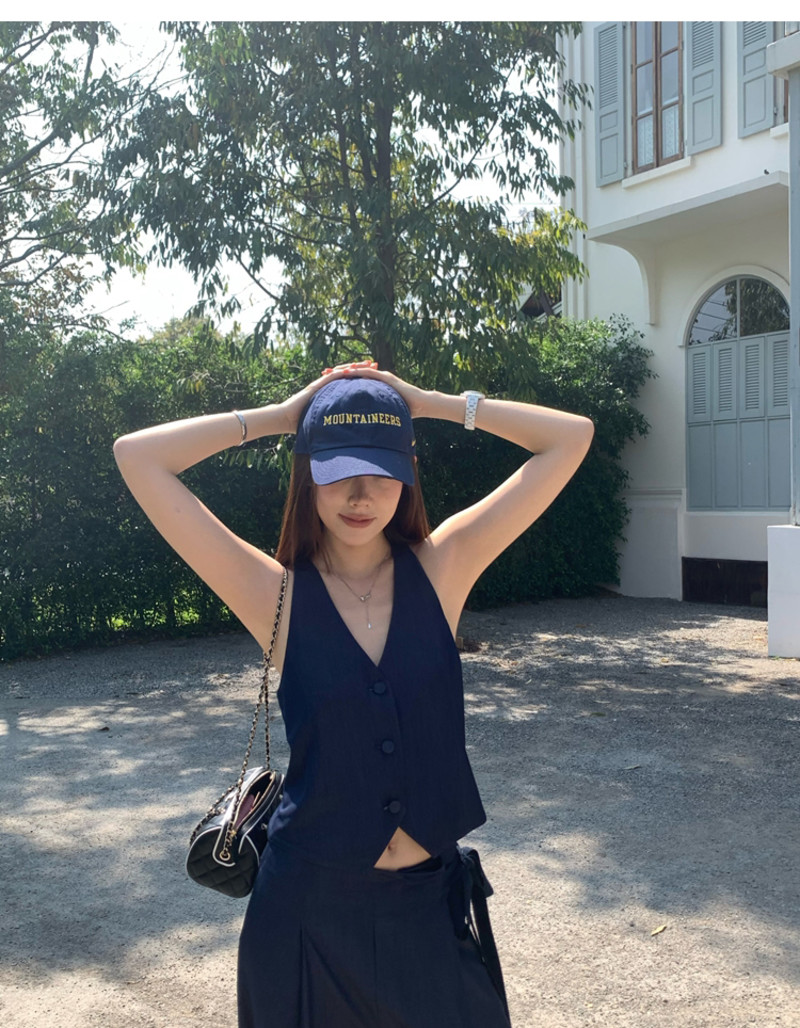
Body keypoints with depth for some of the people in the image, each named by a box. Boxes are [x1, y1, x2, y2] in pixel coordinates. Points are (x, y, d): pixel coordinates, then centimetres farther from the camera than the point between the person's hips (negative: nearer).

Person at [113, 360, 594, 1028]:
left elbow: (572, 438, -7)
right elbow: (137, 457, -15)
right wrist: (278, 416, -9)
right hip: (310, 904, -1)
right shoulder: (277, 596, -11)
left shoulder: (441, 570, -7)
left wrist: (429, 403, -7)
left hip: (429, 901, 2)